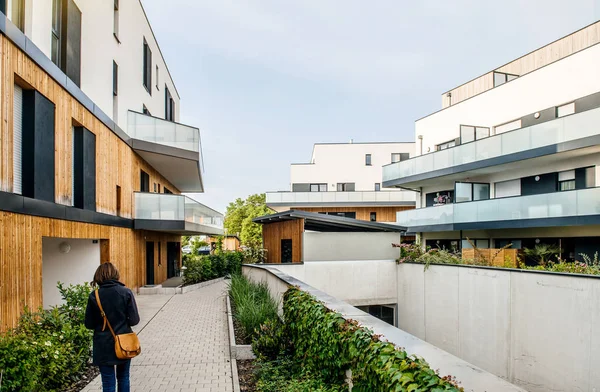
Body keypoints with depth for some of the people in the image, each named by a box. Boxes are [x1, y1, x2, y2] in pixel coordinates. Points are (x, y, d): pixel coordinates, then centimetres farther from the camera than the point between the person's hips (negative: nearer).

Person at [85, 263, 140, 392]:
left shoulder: (94, 296, -9)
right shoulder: (126, 292, -10)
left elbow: (89, 324, -3)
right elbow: (134, 320, -9)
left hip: (104, 346, -1)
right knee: (123, 377, 19)